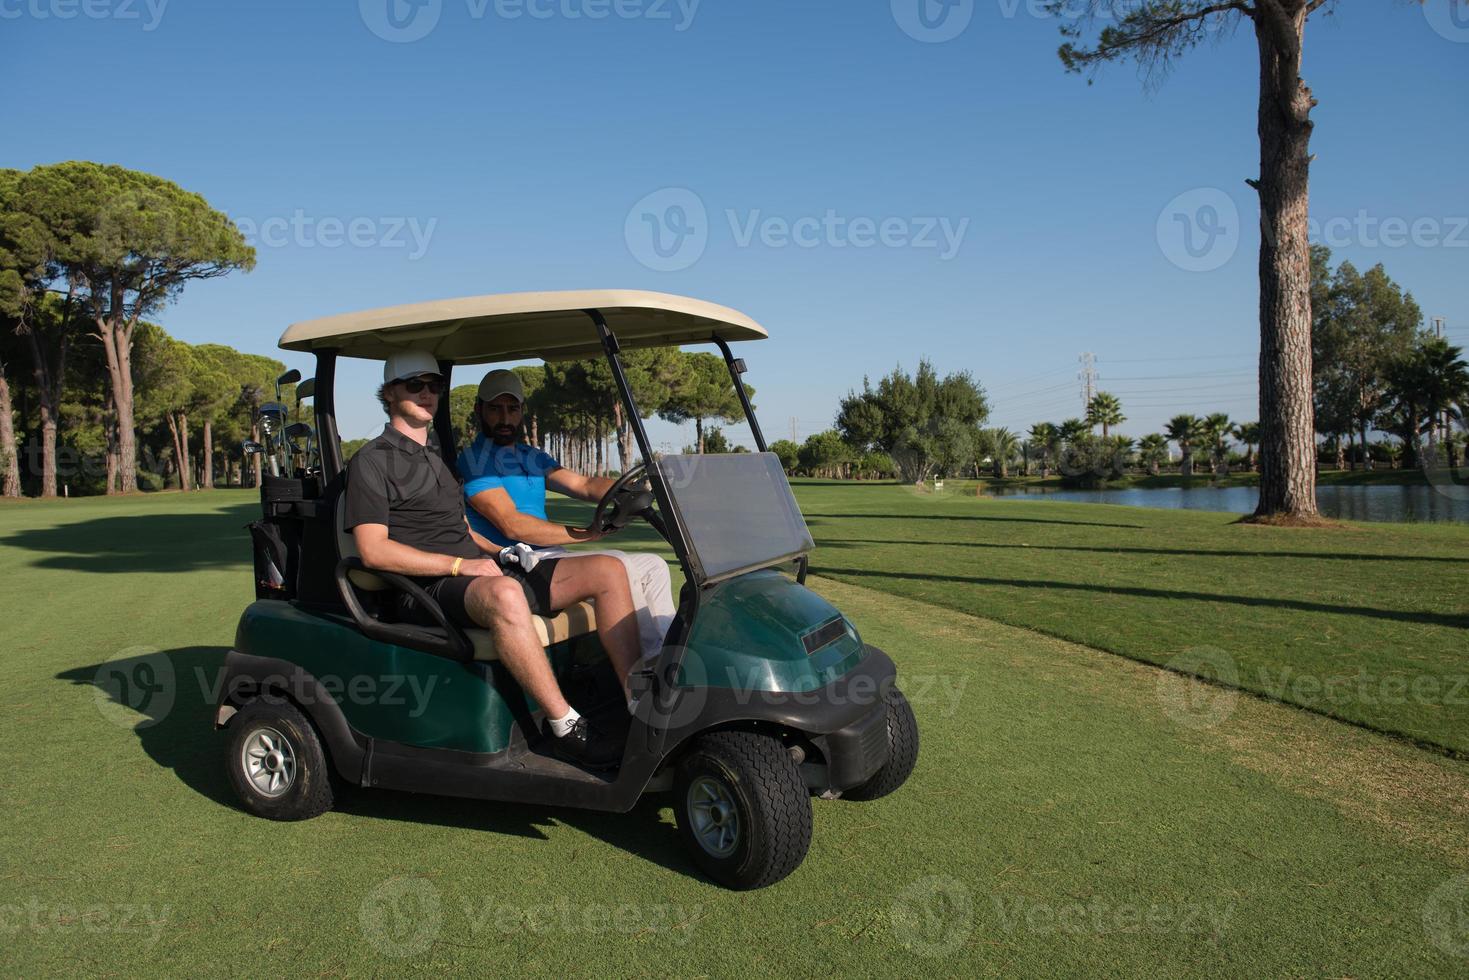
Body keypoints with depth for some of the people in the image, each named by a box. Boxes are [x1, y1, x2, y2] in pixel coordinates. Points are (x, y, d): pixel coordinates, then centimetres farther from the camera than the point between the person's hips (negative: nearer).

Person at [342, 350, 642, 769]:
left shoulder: (438, 459, 28)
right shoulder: (372, 461, 1)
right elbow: (373, 550, -11)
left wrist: (504, 553, 9)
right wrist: (460, 564, -17)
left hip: (484, 572, 8)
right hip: (428, 589, -8)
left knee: (607, 571, -9)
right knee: (504, 594, -43)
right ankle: (564, 726, -34)